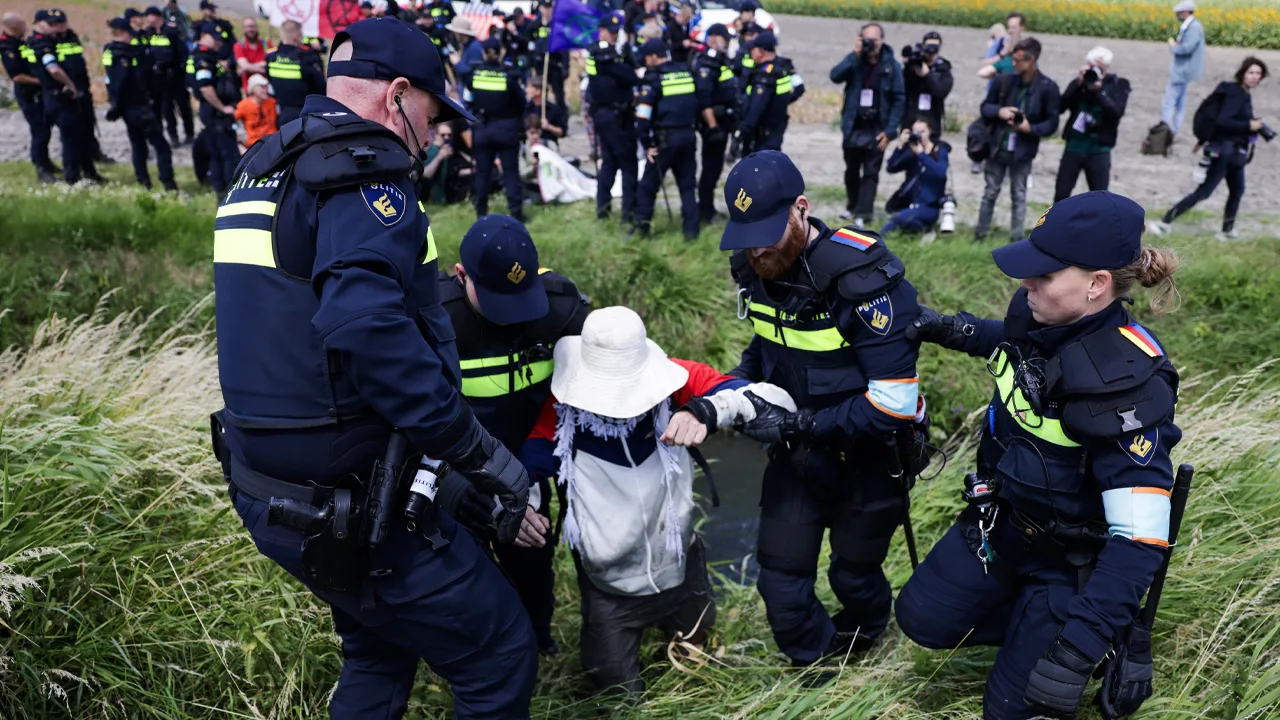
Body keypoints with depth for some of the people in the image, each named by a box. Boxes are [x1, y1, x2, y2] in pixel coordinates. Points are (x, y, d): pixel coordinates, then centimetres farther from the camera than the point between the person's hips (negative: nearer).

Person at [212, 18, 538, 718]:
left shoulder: (260, 173, 13)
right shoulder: (365, 171, -17)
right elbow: (366, 325, -34)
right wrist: (481, 453, -26)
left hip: (265, 490, 10)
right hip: (353, 506, -9)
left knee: (379, 648, 29)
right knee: (501, 659, 5)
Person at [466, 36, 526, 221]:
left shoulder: (474, 73, -5)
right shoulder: (510, 74, -12)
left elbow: (468, 101, 7)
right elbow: (522, 102, -2)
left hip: (482, 128, 2)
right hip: (506, 128, -2)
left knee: (482, 170, 12)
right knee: (511, 170, 5)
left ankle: (481, 211, 18)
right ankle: (516, 212, 3)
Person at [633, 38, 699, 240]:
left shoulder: (654, 77, -7)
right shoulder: (687, 72, 10)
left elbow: (643, 115, -12)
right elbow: (698, 104, 15)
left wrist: (646, 144, -7)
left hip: (666, 139, -5)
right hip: (688, 136, 5)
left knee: (649, 183, 8)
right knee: (687, 185, 11)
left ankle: (641, 226, 12)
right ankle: (691, 231, 9)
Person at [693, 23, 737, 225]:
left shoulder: (722, 61, 17)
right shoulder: (706, 64, -16)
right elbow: (703, 99, -25)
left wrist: (732, 123, 23)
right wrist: (712, 126, -28)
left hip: (723, 122, 10)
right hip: (713, 122, -10)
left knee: (715, 165, 16)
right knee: (711, 165, -5)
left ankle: (708, 208, 26)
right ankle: (705, 212, 1)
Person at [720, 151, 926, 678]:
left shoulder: (865, 278, -30)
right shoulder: (752, 265, -10)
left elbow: (894, 405, -30)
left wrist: (796, 426, -30)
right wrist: (741, 380, -7)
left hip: (868, 453, -4)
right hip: (799, 446, 5)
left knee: (852, 573, 19)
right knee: (780, 578, 8)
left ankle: (862, 635, 55)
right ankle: (815, 670, 39)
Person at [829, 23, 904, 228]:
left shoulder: (891, 65, -6)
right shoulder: (855, 59, -2)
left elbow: (899, 100, -5)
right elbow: (835, 76, -18)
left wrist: (889, 130, -11)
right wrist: (855, 56, -25)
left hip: (876, 130, -3)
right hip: (852, 127, 3)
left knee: (870, 173, -5)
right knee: (851, 170, 16)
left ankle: (863, 213, -4)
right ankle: (852, 206, 34)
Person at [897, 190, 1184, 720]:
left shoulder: (1127, 383, -34)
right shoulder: (1035, 312, -13)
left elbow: (1139, 537, -35)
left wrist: (1079, 647, -41)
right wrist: (955, 330, 5)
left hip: (1071, 559, -7)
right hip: (1004, 518, 7)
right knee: (923, 617, 13)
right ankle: (1036, 628, 28)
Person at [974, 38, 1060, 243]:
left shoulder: (1048, 88, -9)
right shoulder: (1005, 81, -3)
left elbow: (1052, 123, -5)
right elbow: (985, 107, 7)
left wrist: (1031, 128, -22)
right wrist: (999, 111, -14)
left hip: (1022, 151, -2)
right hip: (998, 147, 2)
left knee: (1019, 197, 6)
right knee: (990, 193, 12)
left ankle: (1016, 241, 13)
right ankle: (980, 234, 22)